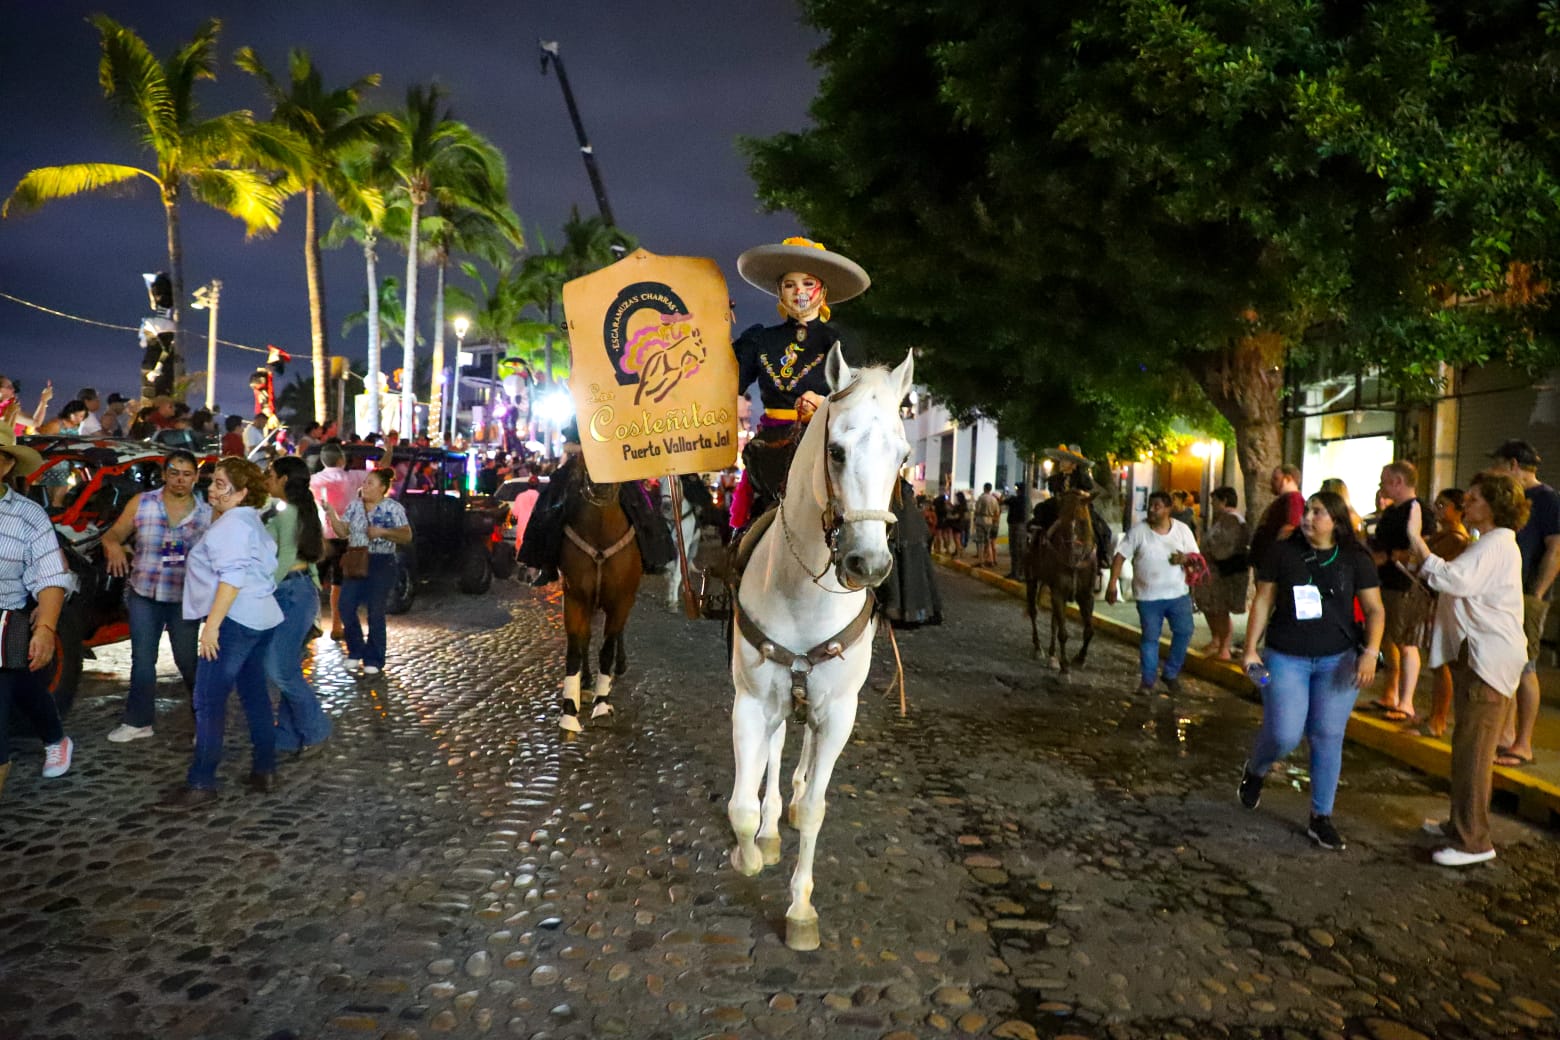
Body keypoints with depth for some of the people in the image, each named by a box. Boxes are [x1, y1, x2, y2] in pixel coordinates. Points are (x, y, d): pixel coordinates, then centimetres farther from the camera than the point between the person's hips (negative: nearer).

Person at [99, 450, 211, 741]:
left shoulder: (207, 514, -2)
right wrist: (113, 546, -24)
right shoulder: (141, 503, -1)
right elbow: (113, 534, 0)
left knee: (187, 660, 3)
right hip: (144, 596, 1)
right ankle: (138, 721, 20)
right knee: (142, 660, 9)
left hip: (184, 600, -1)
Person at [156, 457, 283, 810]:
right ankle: (265, 771, 19)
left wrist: (211, 623, -24)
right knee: (254, 694, 14)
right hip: (260, 618, 11)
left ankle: (200, 784, -7)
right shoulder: (251, 522, 20)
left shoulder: (232, 523, -12)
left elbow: (232, 577, -22)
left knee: (208, 701, -8)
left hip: (235, 621, -11)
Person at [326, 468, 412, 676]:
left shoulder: (393, 508, -6)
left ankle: (374, 660, 10)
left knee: (375, 613, -2)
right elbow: (342, 532, 6)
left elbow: (407, 536, -11)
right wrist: (331, 513, -7)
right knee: (346, 607, -1)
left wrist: (383, 531, -23)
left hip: (381, 564, -5)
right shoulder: (355, 505, 8)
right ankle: (356, 652, 18)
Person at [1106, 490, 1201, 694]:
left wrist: (1185, 558, -21)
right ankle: (1148, 679, 16)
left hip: (1178, 593, 2)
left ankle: (1171, 674, 18)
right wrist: (1113, 584, -15)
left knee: (1184, 632, -1)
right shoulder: (1138, 530, -7)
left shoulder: (1182, 529, -1)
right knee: (1150, 637, 3)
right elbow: (1120, 556, -7)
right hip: (1148, 596, -2)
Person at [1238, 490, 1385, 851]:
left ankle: (1321, 818, 18)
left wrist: (1371, 651, -14)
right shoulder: (1282, 553, -2)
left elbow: (1374, 609, 1)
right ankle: (1254, 771, 28)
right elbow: (1263, 602, 2)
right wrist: (1250, 649, -3)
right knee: (1284, 735, -7)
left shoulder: (1356, 559, 0)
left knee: (1328, 738, 4)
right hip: (1286, 658, -1)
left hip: (1338, 659, 1)